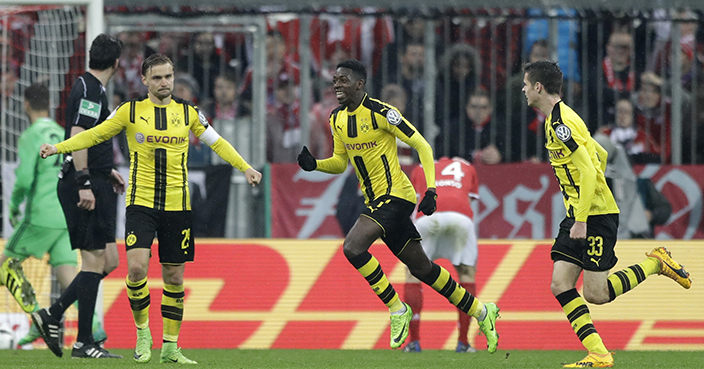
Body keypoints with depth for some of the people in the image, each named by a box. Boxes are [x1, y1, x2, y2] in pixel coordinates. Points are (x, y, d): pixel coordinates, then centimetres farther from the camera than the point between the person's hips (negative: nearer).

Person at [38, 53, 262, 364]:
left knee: (174, 276, 5)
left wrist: (245, 168, 6)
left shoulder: (187, 112, 6)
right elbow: (95, 134, 7)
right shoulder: (131, 111, 2)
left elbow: (216, 142, 15)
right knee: (137, 267, -19)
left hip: (177, 206, 2)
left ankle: (170, 347, 15)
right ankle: (142, 332, 2)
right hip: (141, 203, -2)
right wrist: (58, 147, -3)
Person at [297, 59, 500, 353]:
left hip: (395, 195, -8)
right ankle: (481, 311, 24)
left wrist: (431, 190, -20)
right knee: (420, 267, 12)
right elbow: (340, 162, 19)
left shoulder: (380, 112, -16)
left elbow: (422, 146, -13)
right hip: (375, 199, 8)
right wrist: (314, 164, -1)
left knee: (353, 247, -24)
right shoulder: (337, 119, 8)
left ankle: (397, 309, -10)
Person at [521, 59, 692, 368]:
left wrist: (581, 220, -23)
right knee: (560, 285, -3)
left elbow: (589, 171, -23)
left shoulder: (561, 124, -17)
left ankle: (657, 263, 9)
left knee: (595, 294, -8)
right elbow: (600, 155, 25)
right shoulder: (555, 121, 15)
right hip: (578, 215, 10)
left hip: (596, 215, -10)